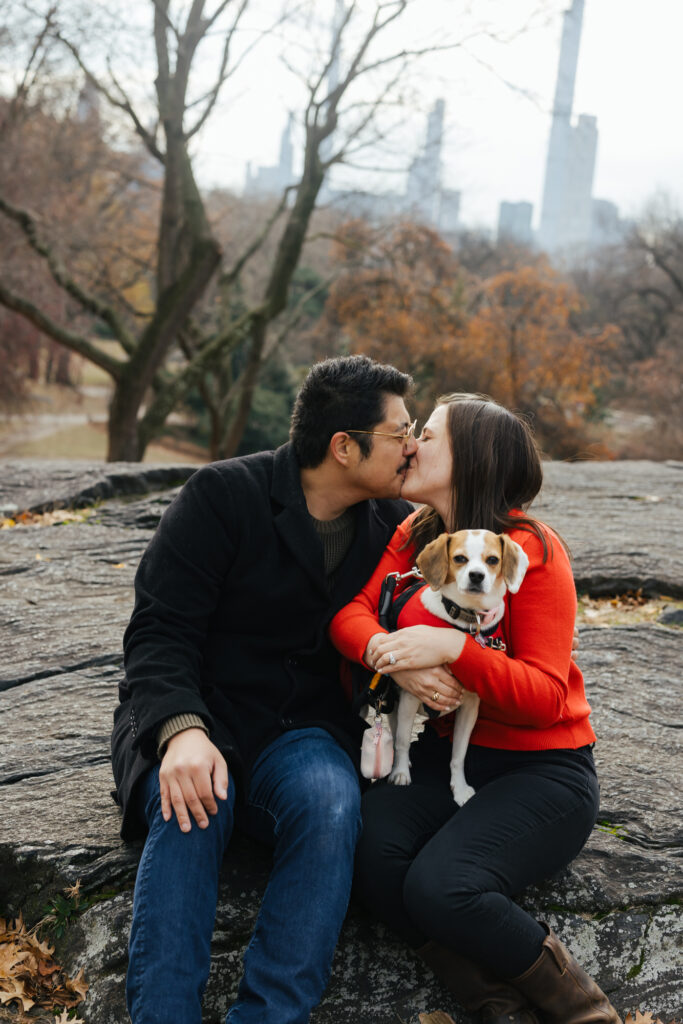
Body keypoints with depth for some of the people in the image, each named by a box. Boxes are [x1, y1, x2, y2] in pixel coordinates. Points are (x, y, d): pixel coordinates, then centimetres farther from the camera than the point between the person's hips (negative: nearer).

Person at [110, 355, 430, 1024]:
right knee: (191, 805, -35)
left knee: (331, 800, -31)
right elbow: (159, 630, -12)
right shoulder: (223, 495, -6)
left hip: (302, 731, 3)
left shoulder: (393, 526, 8)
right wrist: (182, 731, -31)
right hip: (188, 716, -2)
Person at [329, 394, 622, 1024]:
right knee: (372, 853, -24)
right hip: (443, 754, 6)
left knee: (440, 887, -28)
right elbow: (350, 611, -5)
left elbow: (545, 698, -16)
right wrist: (390, 654, -27)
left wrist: (451, 648, -30)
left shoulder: (533, 550, -11)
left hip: (542, 768, -5)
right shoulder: (414, 535, 8)